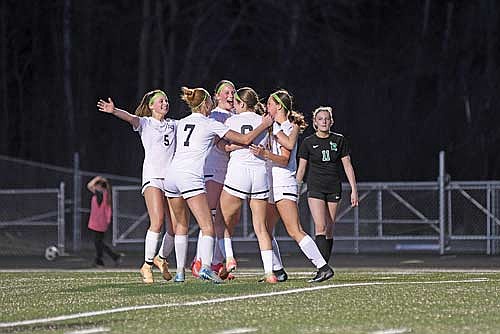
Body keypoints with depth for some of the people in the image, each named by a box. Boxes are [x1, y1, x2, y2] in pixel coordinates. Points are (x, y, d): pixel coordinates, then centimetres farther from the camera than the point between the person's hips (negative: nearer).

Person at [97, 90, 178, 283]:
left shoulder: (174, 125, 19)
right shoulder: (145, 123, 5)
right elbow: (130, 117, -14)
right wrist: (114, 111, -33)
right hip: (152, 176, -5)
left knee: (174, 228, 0)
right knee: (157, 222, -21)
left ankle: (161, 258, 26)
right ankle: (147, 266, -12)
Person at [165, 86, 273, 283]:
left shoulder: (181, 123, 19)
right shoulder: (210, 124, 3)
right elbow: (245, 140, 3)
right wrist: (265, 125, 16)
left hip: (172, 176, 6)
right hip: (191, 177, -6)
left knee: (181, 225, 18)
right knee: (207, 227, -9)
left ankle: (180, 271, 14)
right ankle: (205, 267, -29)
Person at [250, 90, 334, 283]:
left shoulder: (288, 128, -8)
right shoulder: (275, 126, 15)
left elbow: (285, 159, -18)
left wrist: (265, 154, -32)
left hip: (284, 185, -9)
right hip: (271, 186, 9)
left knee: (295, 231, -17)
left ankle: (324, 268, -19)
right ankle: (278, 271, 14)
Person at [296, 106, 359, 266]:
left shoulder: (339, 140, 3)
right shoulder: (308, 143, 1)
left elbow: (347, 166, 5)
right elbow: (301, 169, 5)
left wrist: (354, 190, 1)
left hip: (334, 189, 2)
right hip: (315, 188, -2)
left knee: (329, 230, 4)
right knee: (320, 227, -16)